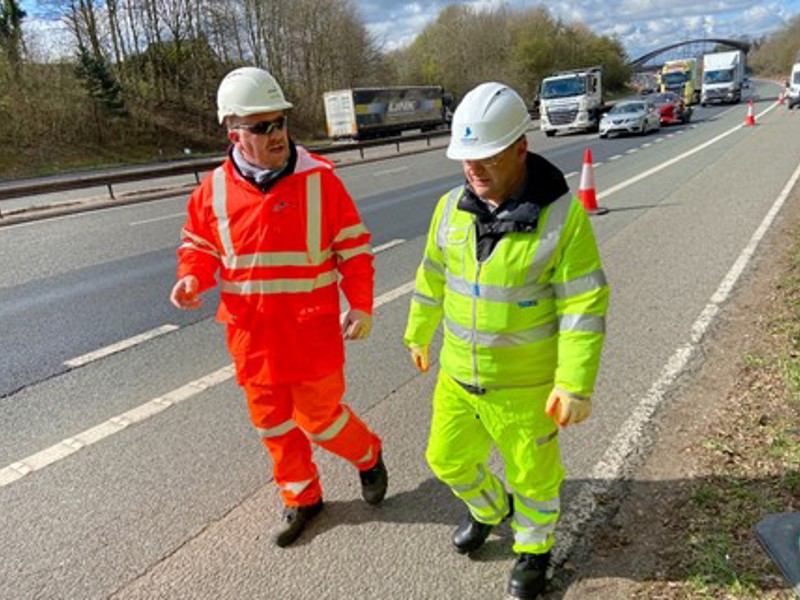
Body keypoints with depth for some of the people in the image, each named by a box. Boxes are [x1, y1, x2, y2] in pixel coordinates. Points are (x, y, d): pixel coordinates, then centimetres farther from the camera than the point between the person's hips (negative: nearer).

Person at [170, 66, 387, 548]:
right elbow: (200, 245, 12)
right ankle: (302, 498, 40)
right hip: (251, 337, 4)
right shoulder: (214, 190, -2)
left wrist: (361, 306, -7)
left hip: (313, 334, -3)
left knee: (320, 418, 5)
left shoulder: (319, 178, -9)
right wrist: (192, 279, -9)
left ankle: (369, 457, 38)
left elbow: (354, 246, -3)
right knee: (273, 423, 16)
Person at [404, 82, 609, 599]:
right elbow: (432, 277, 8)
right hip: (459, 373, 5)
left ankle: (535, 546, 46)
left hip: (527, 380, -4)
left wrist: (577, 383, -20)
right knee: (449, 461, 20)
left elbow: (584, 304, -18)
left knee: (532, 471, 16)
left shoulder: (562, 213, -20)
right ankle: (490, 508, 52)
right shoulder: (452, 207, -5)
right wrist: (419, 334, 18)